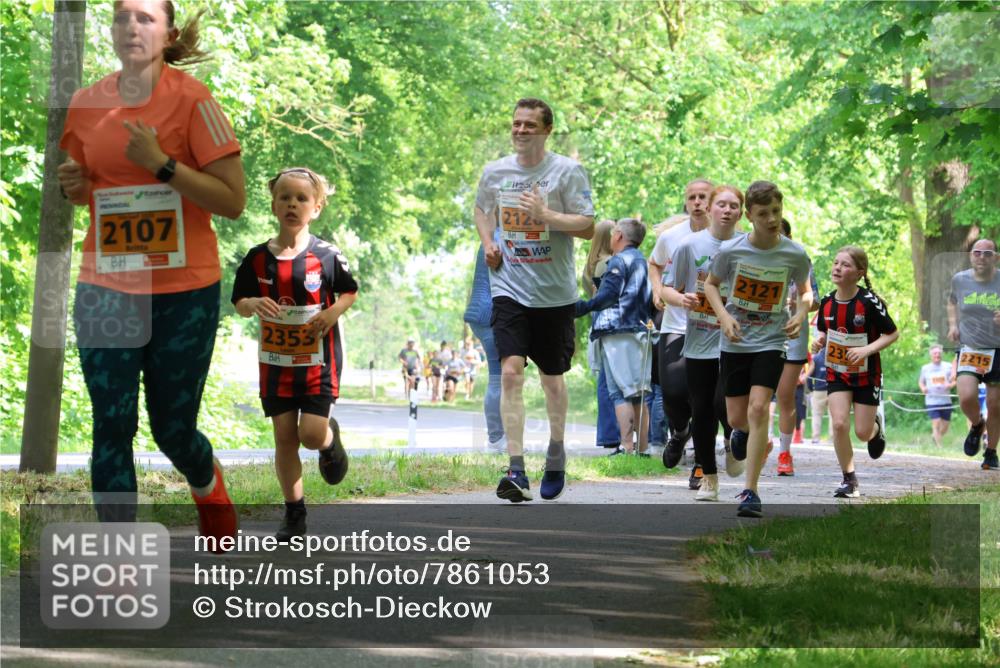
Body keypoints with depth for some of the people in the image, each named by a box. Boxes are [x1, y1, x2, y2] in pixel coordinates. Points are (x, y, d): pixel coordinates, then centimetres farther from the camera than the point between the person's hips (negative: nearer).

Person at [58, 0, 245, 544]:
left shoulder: (191, 100, -10)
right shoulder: (86, 104, 2)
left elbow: (233, 200, -13)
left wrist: (161, 163, -22)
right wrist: (73, 186, -4)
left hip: (184, 293, -3)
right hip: (106, 290, 3)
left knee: (173, 429, 8)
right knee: (112, 427, -3)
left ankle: (208, 485, 43)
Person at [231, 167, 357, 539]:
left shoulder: (326, 256, -6)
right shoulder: (258, 258, -1)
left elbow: (350, 292, 6)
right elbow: (240, 304, 6)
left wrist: (333, 313, -14)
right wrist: (254, 305, -17)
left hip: (318, 359, -2)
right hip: (276, 359, 2)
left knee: (311, 434, -9)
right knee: (284, 437, 2)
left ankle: (331, 439, 29)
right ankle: (294, 514, 13)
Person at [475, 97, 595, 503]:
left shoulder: (567, 171, -6)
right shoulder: (495, 172, 5)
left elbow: (588, 227, -9)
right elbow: (481, 208, 25)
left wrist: (546, 215, -22)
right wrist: (487, 243, 7)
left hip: (555, 294, -1)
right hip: (510, 290, 1)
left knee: (551, 377, 12)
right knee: (511, 373, -15)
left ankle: (556, 450, 39)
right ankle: (516, 470, -20)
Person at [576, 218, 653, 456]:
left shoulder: (620, 261, -5)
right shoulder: (642, 261, 20)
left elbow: (607, 295, -16)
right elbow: (649, 300, 20)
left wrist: (580, 308, -16)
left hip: (618, 333, -8)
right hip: (640, 331, 8)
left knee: (620, 393, -10)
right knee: (638, 395, 9)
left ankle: (627, 448, -18)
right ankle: (642, 449, 7)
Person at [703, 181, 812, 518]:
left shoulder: (795, 255, -10)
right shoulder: (731, 250, -11)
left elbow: (805, 290, 9)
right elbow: (711, 283, 7)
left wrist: (801, 313, -12)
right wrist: (723, 316, -10)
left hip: (772, 341, -1)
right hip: (735, 342, 2)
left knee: (758, 408, -18)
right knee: (737, 416, 6)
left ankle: (751, 491, -13)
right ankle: (742, 431, 48)